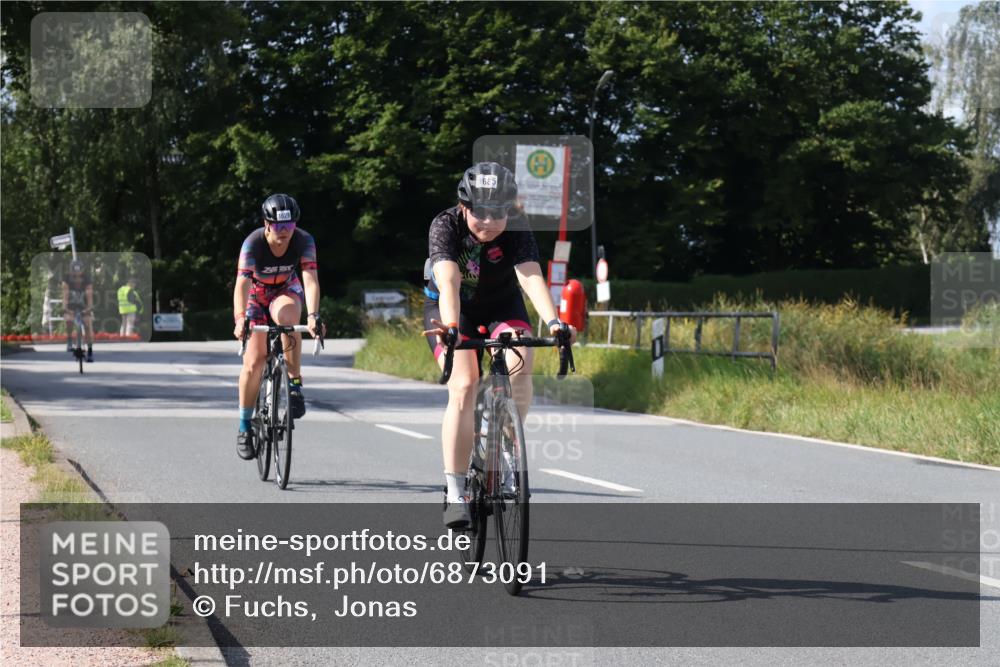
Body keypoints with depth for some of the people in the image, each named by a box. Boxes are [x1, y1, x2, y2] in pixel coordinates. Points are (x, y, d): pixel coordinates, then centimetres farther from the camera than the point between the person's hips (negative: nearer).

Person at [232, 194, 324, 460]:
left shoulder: (304, 241, -27)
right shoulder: (254, 243, -32)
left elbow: (310, 279, -38)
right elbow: (242, 284, -42)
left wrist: (313, 315, -54)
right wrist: (240, 320, -58)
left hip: (286, 290, 1)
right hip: (256, 292, -1)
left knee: (288, 318, -37)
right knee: (253, 362, -10)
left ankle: (295, 383, -22)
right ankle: (245, 427, 5)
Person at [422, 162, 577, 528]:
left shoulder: (517, 230, -22)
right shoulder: (446, 226, -27)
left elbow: (531, 277, -36)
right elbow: (448, 281, -41)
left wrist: (553, 322, -52)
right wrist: (450, 327, -58)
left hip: (501, 307, 2)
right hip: (451, 309, -2)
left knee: (520, 365, -29)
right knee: (464, 386, -23)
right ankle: (455, 495, -20)